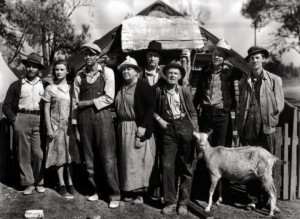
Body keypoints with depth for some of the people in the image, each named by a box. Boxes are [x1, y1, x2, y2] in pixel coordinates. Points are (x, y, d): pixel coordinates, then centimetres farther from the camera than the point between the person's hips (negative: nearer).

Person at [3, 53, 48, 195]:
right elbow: (6, 105, 9)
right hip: (21, 120, 0)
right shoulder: (16, 85, 10)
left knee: (39, 154, -1)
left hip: (39, 121, 0)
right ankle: (28, 183, 10)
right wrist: (14, 120, -3)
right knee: (24, 153, 2)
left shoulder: (44, 85, 11)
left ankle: (39, 182, 12)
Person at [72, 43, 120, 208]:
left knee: (107, 157, -4)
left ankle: (114, 195, 6)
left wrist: (87, 103, -7)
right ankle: (94, 190, 23)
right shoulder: (79, 76, 8)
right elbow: (75, 102, 8)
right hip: (84, 117, 3)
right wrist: (74, 122, 4)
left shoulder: (107, 72, 0)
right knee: (89, 157, 9)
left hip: (102, 116, -3)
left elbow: (109, 98, -8)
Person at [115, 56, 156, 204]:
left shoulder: (143, 87, -7)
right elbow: (117, 108, 15)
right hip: (124, 128, 6)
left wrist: (143, 126, -19)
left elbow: (151, 106, -13)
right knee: (126, 159, 8)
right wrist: (119, 124, 4)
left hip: (139, 128, -6)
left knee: (139, 159, -2)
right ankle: (129, 191, 16)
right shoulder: (121, 88, 11)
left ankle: (140, 192, 6)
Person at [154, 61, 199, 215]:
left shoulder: (184, 91, 0)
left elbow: (192, 113, 4)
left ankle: (183, 202, 16)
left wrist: (196, 133, -1)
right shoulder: (159, 91, 1)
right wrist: (159, 119, -4)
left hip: (185, 127, 0)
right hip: (168, 129, 0)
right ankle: (169, 201, 13)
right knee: (167, 166, -2)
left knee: (187, 167, 4)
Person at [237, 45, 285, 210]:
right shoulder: (243, 82, 12)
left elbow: (279, 105, 3)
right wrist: (240, 125, 8)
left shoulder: (274, 80, 3)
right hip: (247, 128, 2)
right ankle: (253, 198, 15)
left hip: (266, 128, -2)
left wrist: (269, 120, -3)